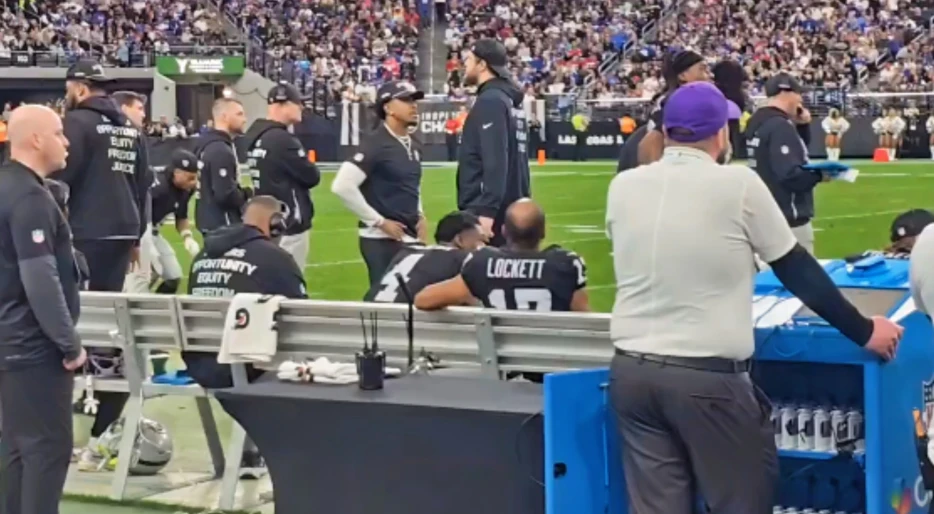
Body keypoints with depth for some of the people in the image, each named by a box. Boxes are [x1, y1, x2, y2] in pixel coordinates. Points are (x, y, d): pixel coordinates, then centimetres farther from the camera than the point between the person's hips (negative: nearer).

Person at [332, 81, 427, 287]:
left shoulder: (414, 147, 13)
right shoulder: (375, 144, -14)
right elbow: (342, 186, -23)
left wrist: (420, 215, 12)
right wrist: (378, 221, -18)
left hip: (411, 238, 9)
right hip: (382, 240, -9)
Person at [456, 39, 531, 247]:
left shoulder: (490, 101, -12)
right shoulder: (508, 99, 16)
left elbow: (496, 161, -21)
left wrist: (487, 210, -25)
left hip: (484, 210, -10)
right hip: (512, 208, 10)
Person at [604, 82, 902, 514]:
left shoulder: (623, 187, 6)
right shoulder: (737, 184, -7)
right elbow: (797, 270, 0)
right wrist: (863, 331, 11)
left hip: (631, 369, 5)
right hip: (708, 376, -5)